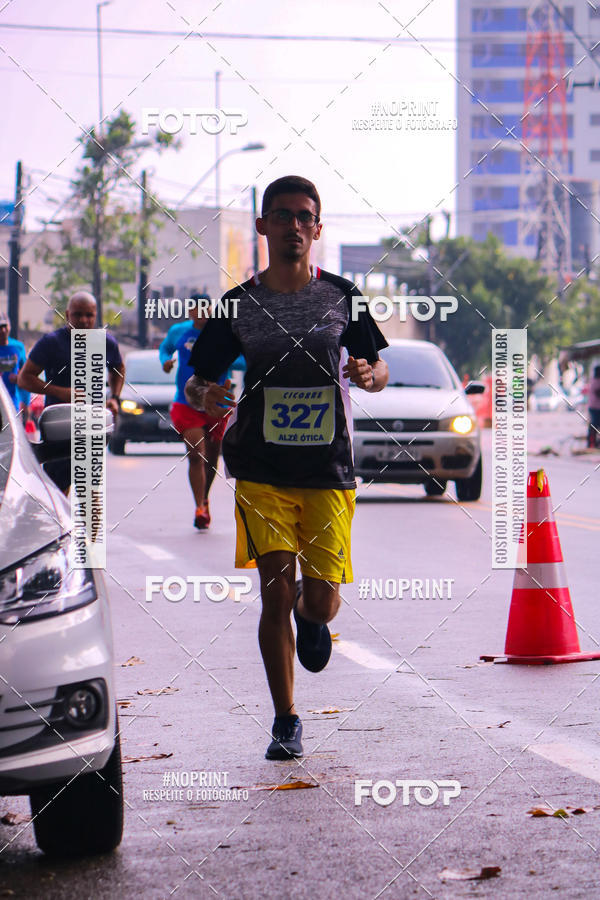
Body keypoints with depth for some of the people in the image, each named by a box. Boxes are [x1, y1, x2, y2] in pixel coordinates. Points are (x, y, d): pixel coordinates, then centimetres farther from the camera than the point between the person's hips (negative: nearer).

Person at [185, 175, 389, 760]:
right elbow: (196, 380, 9)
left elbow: (379, 369, 12)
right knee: (275, 593, -9)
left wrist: (368, 374, -12)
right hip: (262, 472, 0)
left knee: (321, 604, -3)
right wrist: (205, 395, -15)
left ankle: (308, 615, 36)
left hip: (329, 473, 0)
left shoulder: (342, 298, 3)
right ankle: (285, 722, 4)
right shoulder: (239, 306, 3)